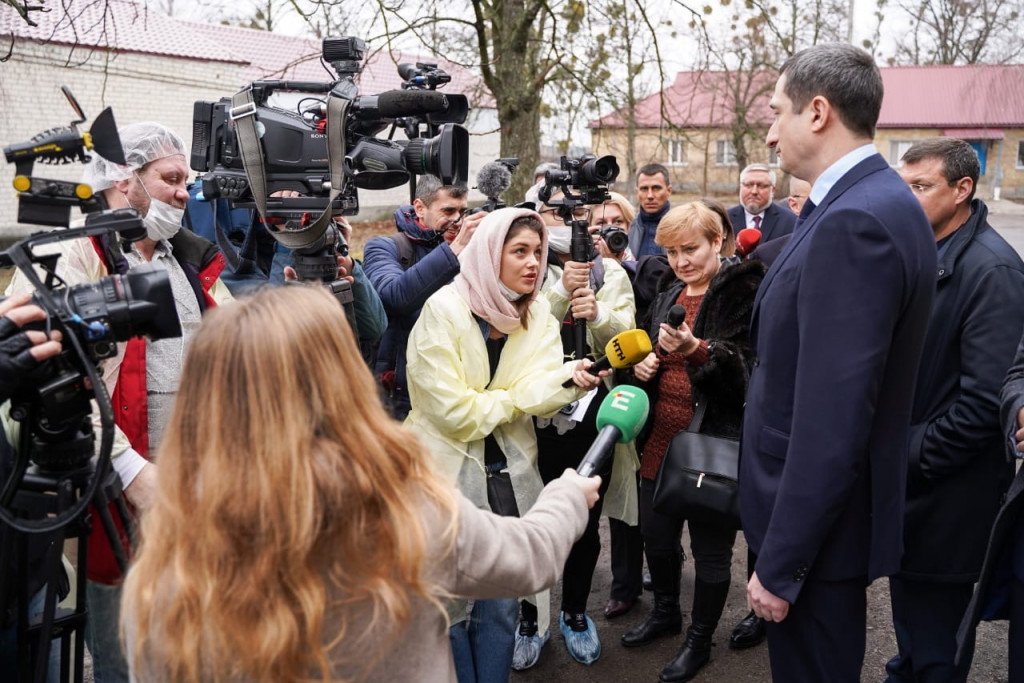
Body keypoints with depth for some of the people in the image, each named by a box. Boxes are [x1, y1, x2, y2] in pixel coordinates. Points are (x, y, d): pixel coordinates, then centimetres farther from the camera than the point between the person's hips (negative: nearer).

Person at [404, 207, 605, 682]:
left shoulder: (538, 314, 0)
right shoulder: (443, 311, -17)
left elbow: (538, 396, -14)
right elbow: (454, 411, -20)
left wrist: (570, 378, -34)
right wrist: (516, 398, -9)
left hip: (507, 469, 4)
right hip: (448, 468, -4)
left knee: (501, 602, 13)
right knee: (450, 600, 8)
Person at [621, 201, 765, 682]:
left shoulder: (742, 290, -10)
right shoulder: (668, 295, 12)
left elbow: (745, 363, -20)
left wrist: (695, 349, -36)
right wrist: (641, 364, 2)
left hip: (714, 439, -7)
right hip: (662, 436, 7)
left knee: (710, 547, 6)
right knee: (655, 533, 17)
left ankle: (700, 640, 27)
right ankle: (666, 613, 42)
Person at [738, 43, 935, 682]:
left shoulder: (854, 222, -26)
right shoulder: (879, 201, 6)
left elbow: (831, 423, -28)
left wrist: (781, 565, -22)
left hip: (819, 524, -9)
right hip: (837, 508, 9)